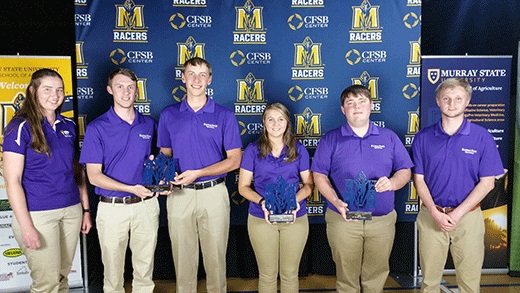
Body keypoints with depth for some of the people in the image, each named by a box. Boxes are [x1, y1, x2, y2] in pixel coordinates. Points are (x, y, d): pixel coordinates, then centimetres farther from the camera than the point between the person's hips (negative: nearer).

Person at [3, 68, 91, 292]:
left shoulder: (68, 126, 8)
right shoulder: (21, 127, -8)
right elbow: (12, 180, -11)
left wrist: (86, 209, 11)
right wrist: (26, 227, -15)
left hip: (71, 210, 5)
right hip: (38, 214, -5)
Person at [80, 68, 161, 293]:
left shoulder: (148, 124, 5)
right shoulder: (97, 128, -6)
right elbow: (94, 176, -10)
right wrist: (131, 188, -21)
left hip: (146, 205, 3)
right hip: (112, 207, -2)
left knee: (145, 269, 16)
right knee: (113, 271, 14)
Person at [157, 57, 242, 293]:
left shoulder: (224, 116, -1)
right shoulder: (168, 115, 5)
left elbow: (234, 160, -3)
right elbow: (165, 154, 12)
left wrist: (197, 173, -14)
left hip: (214, 193, -1)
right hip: (179, 194, 2)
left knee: (215, 256, 9)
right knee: (183, 256, 12)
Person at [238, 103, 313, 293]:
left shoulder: (299, 150, 3)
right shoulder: (253, 150, -1)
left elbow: (308, 183, 6)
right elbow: (243, 186, 0)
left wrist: (296, 200, -15)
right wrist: (262, 202, -18)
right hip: (261, 219, -1)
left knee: (290, 273, 13)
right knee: (267, 275, 10)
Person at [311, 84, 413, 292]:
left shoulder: (389, 137, 7)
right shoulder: (330, 139, 1)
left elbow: (405, 171, 8)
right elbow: (319, 176, -1)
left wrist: (392, 182, -15)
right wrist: (336, 202, -17)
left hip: (382, 220, 2)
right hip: (343, 220, -1)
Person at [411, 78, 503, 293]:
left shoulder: (482, 137, -3)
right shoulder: (423, 138, 0)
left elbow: (487, 182, -5)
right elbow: (419, 180, 1)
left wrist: (457, 214, -12)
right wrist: (435, 213, -12)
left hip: (468, 216, 0)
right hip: (431, 216, 1)